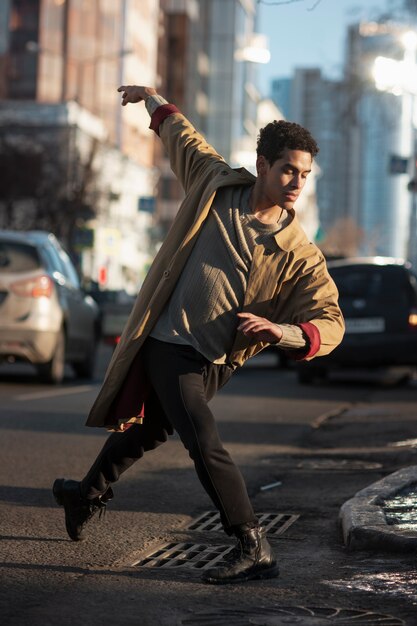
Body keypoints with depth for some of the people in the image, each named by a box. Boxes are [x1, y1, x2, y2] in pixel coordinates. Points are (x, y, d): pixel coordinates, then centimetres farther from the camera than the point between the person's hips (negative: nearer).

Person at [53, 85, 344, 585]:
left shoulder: (299, 254, -14)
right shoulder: (216, 184, -8)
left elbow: (331, 323, -18)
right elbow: (180, 132, 12)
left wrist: (282, 331, -36)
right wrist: (151, 98, 27)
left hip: (213, 362, -1)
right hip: (167, 342, 1)